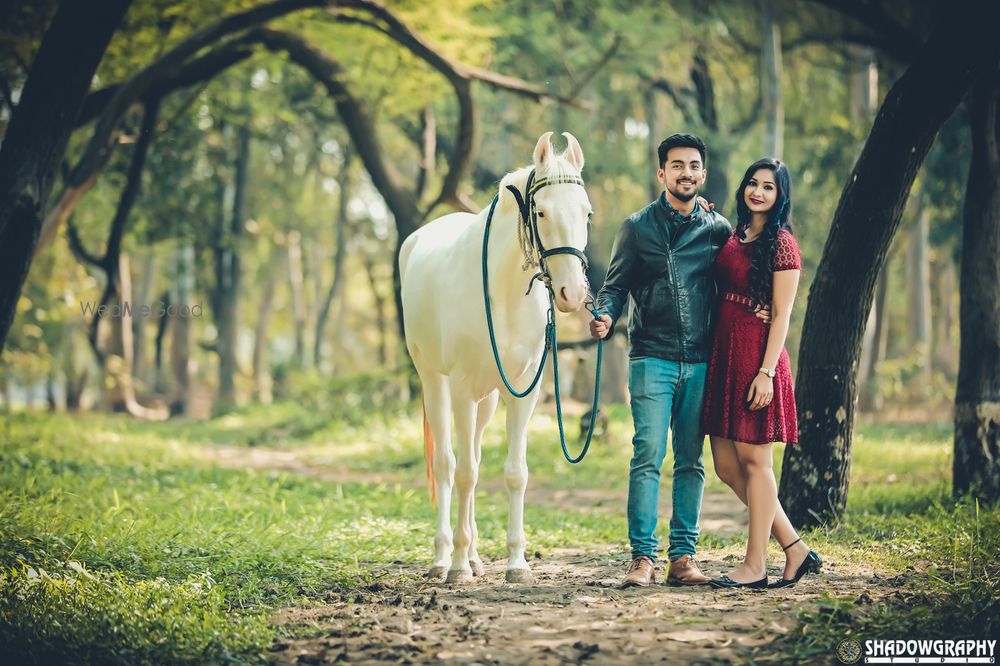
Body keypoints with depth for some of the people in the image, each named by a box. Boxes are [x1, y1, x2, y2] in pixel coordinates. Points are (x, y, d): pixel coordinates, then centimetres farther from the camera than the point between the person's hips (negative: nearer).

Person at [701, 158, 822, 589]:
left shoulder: (781, 243, -6)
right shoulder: (733, 236, 15)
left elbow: (781, 316, -9)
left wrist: (766, 372, -18)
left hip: (757, 358, -8)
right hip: (723, 355, 8)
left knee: (753, 460, -2)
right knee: (727, 465, 7)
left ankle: (755, 566, 6)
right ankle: (795, 549, 16)